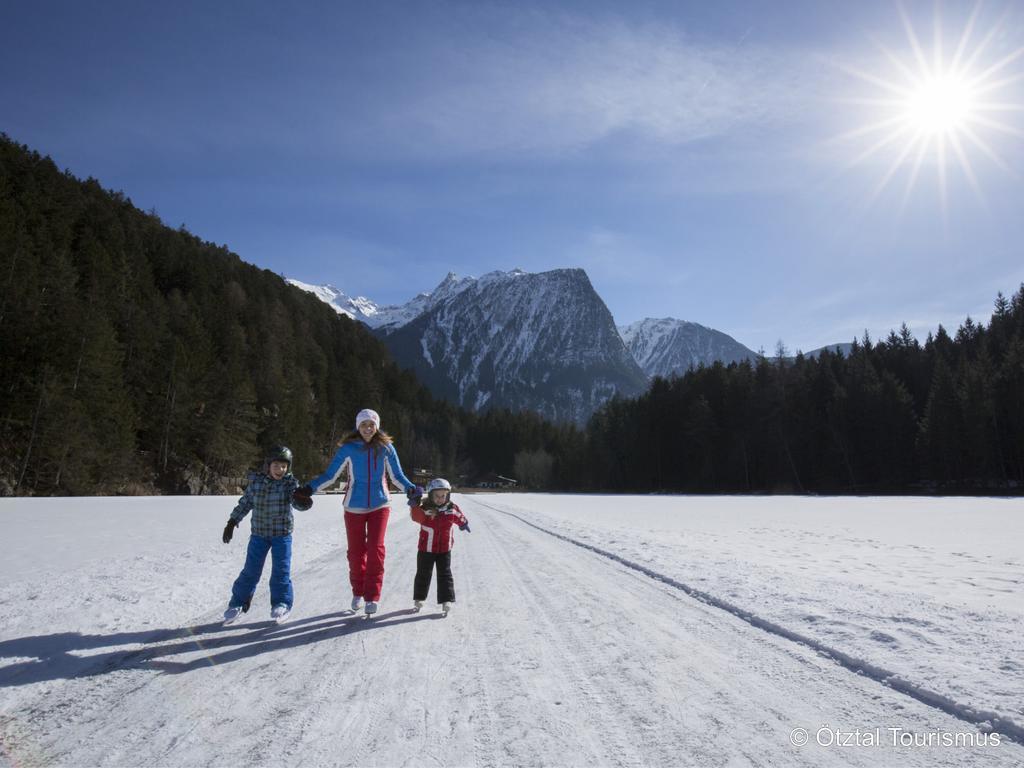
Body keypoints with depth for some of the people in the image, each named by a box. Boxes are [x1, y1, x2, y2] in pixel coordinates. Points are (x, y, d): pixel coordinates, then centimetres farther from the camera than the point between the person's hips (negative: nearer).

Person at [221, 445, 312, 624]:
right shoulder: (256, 481, -3)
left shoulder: (290, 483, -8)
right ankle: (238, 602, 23)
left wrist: (303, 502, -44)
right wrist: (232, 523, 7)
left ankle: (281, 604, 14)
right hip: (259, 533, 2)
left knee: (281, 570, -1)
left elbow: (297, 501, -21)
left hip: (282, 534, -2)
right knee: (251, 570, 6)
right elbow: (245, 503, 7)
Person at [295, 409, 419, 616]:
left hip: (380, 505, 0)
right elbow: (330, 475, -2)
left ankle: (372, 597, -1)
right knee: (356, 552, 7)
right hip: (354, 507, 0)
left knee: (376, 549, -11)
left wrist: (410, 488, -16)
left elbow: (397, 476, 2)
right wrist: (309, 488, -15)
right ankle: (358, 593, 28)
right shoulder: (348, 448, -5)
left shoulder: (386, 447, -3)